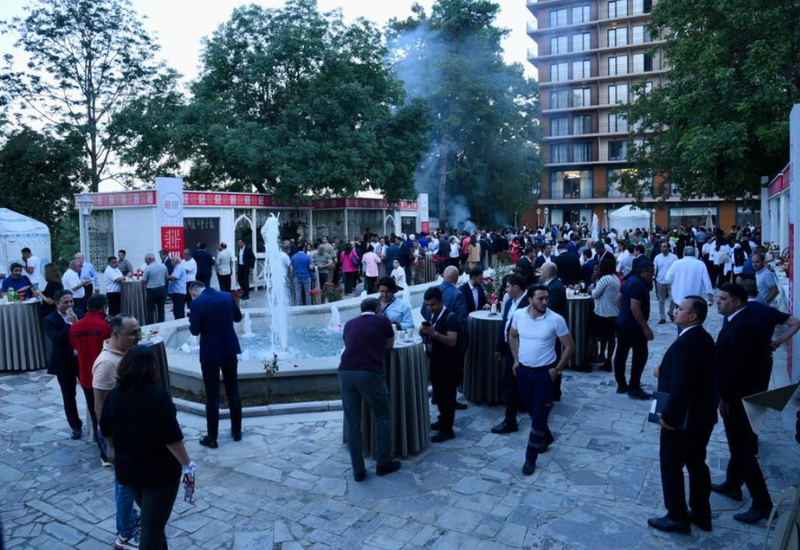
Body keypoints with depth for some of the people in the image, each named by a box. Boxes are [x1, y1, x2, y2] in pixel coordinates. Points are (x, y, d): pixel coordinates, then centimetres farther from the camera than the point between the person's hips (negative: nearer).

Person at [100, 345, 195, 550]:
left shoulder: (114, 395, -3)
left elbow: (106, 431, 13)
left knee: (150, 518, 26)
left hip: (127, 469, 7)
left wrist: (113, 449, 31)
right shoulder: (158, 396, -23)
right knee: (153, 525, 6)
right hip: (159, 471, -6)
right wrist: (187, 464, -13)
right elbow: (172, 438, -23)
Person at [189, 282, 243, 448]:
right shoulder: (228, 296, 0)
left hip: (210, 353, -4)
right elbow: (238, 317, 12)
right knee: (233, 391, 14)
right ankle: (237, 431, 23)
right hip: (230, 350, 4)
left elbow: (195, 330, -10)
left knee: (212, 396, 4)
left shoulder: (197, 303, -13)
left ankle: (212, 438, 12)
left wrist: (192, 318, 8)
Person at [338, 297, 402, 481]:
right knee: (383, 416, 16)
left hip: (346, 372, 3)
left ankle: (358, 470, 18)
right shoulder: (383, 321, 13)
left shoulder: (350, 324, 21)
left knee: (352, 421, 12)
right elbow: (389, 345, 26)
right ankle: (383, 464, 23)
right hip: (369, 373, -3)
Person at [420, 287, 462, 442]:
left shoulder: (450, 317, -16)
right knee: (438, 393, 18)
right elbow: (424, 334, 14)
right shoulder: (431, 315, 8)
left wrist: (434, 333, -34)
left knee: (447, 395, 0)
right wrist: (423, 331, -9)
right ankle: (443, 420, 34)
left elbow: (452, 341, -25)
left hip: (449, 363, -8)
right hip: (435, 361, 8)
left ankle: (447, 429, 8)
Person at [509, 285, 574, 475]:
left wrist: (557, 369, -9)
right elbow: (512, 336, 13)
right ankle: (546, 437, 46)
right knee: (531, 410, 19)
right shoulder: (519, 315, -6)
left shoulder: (556, 319, -16)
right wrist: (516, 360, 6)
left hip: (544, 373, -4)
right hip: (523, 370, 4)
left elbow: (569, 346, -6)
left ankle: (530, 458, 11)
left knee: (539, 415, 0)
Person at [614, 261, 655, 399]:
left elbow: (619, 299, 20)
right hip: (633, 326, -10)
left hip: (622, 323, 10)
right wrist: (646, 327, -22)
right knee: (640, 355, -3)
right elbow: (635, 308, -24)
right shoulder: (639, 285, -18)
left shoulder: (631, 281, 12)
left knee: (621, 354, 11)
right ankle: (634, 388, 0)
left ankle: (621, 385, 19)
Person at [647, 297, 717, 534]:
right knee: (697, 463, 20)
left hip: (684, 418, -9)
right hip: (702, 414, 9)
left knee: (671, 465, 7)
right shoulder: (703, 338, 5)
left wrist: (668, 416, -20)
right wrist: (664, 369, 2)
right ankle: (701, 514, 32)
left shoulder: (685, 343, -27)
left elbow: (680, 386, -29)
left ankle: (677, 517, 18)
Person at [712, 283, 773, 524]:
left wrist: (726, 398, -18)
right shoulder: (738, 321, 6)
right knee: (739, 444, 23)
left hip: (738, 398, -10)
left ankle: (762, 503, 8)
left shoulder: (743, 326, -24)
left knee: (743, 449, -1)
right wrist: (724, 395, 12)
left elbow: (739, 368, -26)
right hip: (736, 395, 10)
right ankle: (732, 484, 39)